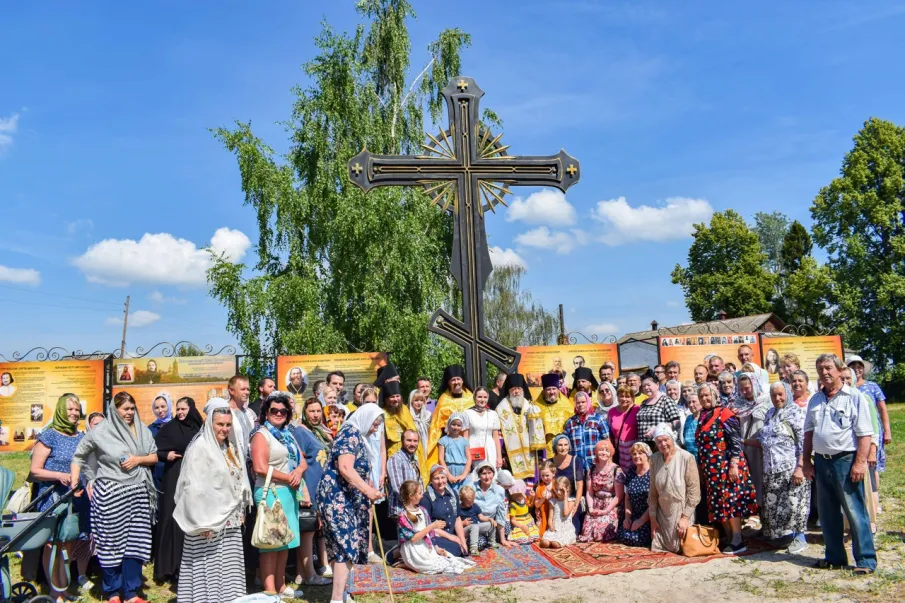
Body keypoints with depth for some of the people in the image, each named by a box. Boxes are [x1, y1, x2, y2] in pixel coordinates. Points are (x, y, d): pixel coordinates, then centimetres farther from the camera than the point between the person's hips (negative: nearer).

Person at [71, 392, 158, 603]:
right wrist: (75, 480, -6)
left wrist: (138, 459, -7)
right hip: (110, 494, -3)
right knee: (111, 542, 3)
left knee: (135, 542, 5)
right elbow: (79, 456, 5)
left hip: (138, 493, 3)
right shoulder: (100, 432, -3)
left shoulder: (143, 431, 7)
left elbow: (154, 457, 11)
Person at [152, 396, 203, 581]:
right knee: (172, 517, -5)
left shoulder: (200, 429, 7)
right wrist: (165, 455, -14)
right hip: (174, 478, -2)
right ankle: (168, 565, 2)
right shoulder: (169, 427, 1)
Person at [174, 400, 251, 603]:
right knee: (208, 566, -1)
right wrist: (202, 522, -19)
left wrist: (241, 511, 15)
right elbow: (193, 487, -16)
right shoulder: (199, 448, -12)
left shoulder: (230, 448, 11)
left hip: (230, 519, 7)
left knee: (230, 566, 11)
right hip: (210, 520, -7)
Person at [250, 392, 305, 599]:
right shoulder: (261, 434, -6)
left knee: (285, 541, 13)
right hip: (271, 493, -8)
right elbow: (260, 467, -18)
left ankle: (281, 586, 23)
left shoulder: (287, 434, 17)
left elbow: (302, 461, 15)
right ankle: (270, 591, 2)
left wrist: (298, 472, -8)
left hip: (289, 493, 8)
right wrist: (288, 477, -13)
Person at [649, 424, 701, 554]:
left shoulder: (687, 458, -17)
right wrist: (652, 517, 6)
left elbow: (694, 491, -15)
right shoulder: (654, 459, -1)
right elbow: (653, 492, 5)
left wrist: (685, 517, -16)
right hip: (663, 514, 5)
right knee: (657, 548, 7)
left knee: (680, 548, 3)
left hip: (681, 513, -5)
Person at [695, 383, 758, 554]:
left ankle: (738, 541, 2)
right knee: (719, 503, 9)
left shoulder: (724, 413, -8)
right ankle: (729, 539, 17)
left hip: (727, 466, -7)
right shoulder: (702, 417, 14)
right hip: (711, 469, 7)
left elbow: (736, 440, -13)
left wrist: (734, 464, -19)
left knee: (730, 501, -6)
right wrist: (702, 468, 20)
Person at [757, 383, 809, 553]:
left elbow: (803, 442, -13)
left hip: (790, 467, -7)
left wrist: (800, 467, -19)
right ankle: (780, 537, 23)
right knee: (772, 504, 9)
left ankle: (799, 538, 12)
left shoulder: (795, 412, -6)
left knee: (793, 502, -4)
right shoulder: (770, 414, 17)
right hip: (771, 468, 7)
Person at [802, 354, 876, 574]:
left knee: (855, 513, -2)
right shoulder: (815, 400, 12)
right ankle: (835, 556, 25)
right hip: (821, 462, 6)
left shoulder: (855, 397, -6)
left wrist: (860, 462, -18)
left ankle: (866, 560, 9)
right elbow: (809, 432, 15)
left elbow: (865, 434, -11)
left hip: (845, 461, -6)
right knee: (827, 514, 13)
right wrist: (806, 461, 11)